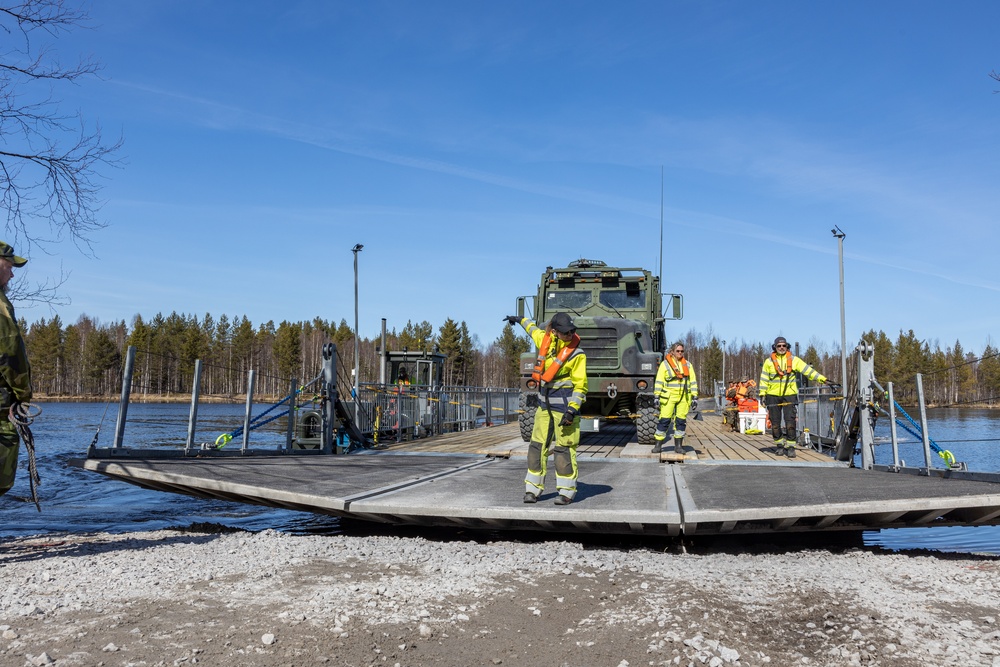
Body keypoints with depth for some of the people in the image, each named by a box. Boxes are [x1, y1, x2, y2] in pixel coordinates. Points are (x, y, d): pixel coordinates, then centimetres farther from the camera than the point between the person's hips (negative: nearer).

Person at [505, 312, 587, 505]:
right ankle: (533, 489, 15)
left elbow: (580, 385, -11)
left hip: (565, 405, -6)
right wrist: (520, 320, 45)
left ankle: (567, 491, 6)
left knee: (564, 449, -4)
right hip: (544, 403, 6)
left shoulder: (576, 354, -13)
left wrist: (572, 410, -19)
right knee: (537, 445, 6)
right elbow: (534, 330, 28)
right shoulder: (545, 339, 3)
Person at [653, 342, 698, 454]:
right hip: (669, 396, -3)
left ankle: (678, 446, 13)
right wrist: (657, 396, -8)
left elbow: (693, 382, 12)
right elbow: (659, 382, -1)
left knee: (681, 421, 4)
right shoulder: (665, 364, 2)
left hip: (684, 397, 3)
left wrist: (694, 397, 6)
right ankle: (658, 445, 0)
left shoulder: (688, 365, 12)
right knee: (664, 420, -6)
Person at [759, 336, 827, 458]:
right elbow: (764, 379, 6)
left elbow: (808, 370, 0)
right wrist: (762, 394, 0)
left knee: (790, 421, -9)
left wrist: (822, 379, -9)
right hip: (773, 396, 1)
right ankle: (779, 444, 21)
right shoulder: (769, 361, 5)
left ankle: (790, 446, -1)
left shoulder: (794, 360, 4)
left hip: (789, 395, -1)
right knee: (775, 422, 5)